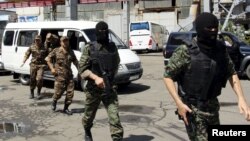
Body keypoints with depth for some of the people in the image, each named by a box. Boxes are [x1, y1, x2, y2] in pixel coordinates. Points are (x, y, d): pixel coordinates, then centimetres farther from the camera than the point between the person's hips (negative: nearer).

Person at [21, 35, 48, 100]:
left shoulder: (44, 48, 0)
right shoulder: (32, 47, 5)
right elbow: (27, 54, 10)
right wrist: (23, 62, -1)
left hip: (41, 65, -2)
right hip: (33, 65, 2)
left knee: (39, 79, -13)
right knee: (32, 79, 6)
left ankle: (39, 93, 5)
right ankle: (31, 93, 23)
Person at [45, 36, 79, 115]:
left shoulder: (71, 52, 12)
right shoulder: (56, 51, 1)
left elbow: (75, 61, 21)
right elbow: (48, 58, 5)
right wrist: (52, 68, -3)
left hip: (69, 75, 4)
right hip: (59, 75, -4)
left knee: (70, 93, 0)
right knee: (58, 92, -2)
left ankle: (66, 108, 14)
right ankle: (54, 102, 31)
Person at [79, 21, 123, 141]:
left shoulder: (113, 47, 2)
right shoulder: (89, 49, -8)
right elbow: (82, 69, -11)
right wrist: (96, 77, -24)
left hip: (109, 89, 1)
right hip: (93, 89, -1)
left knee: (114, 117, -11)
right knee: (89, 116, 19)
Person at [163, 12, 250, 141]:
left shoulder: (220, 49, -1)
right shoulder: (186, 51, -18)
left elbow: (231, 73, 8)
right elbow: (168, 76, -12)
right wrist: (179, 103, -20)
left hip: (212, 106, 6)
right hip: (192, 107, -6)